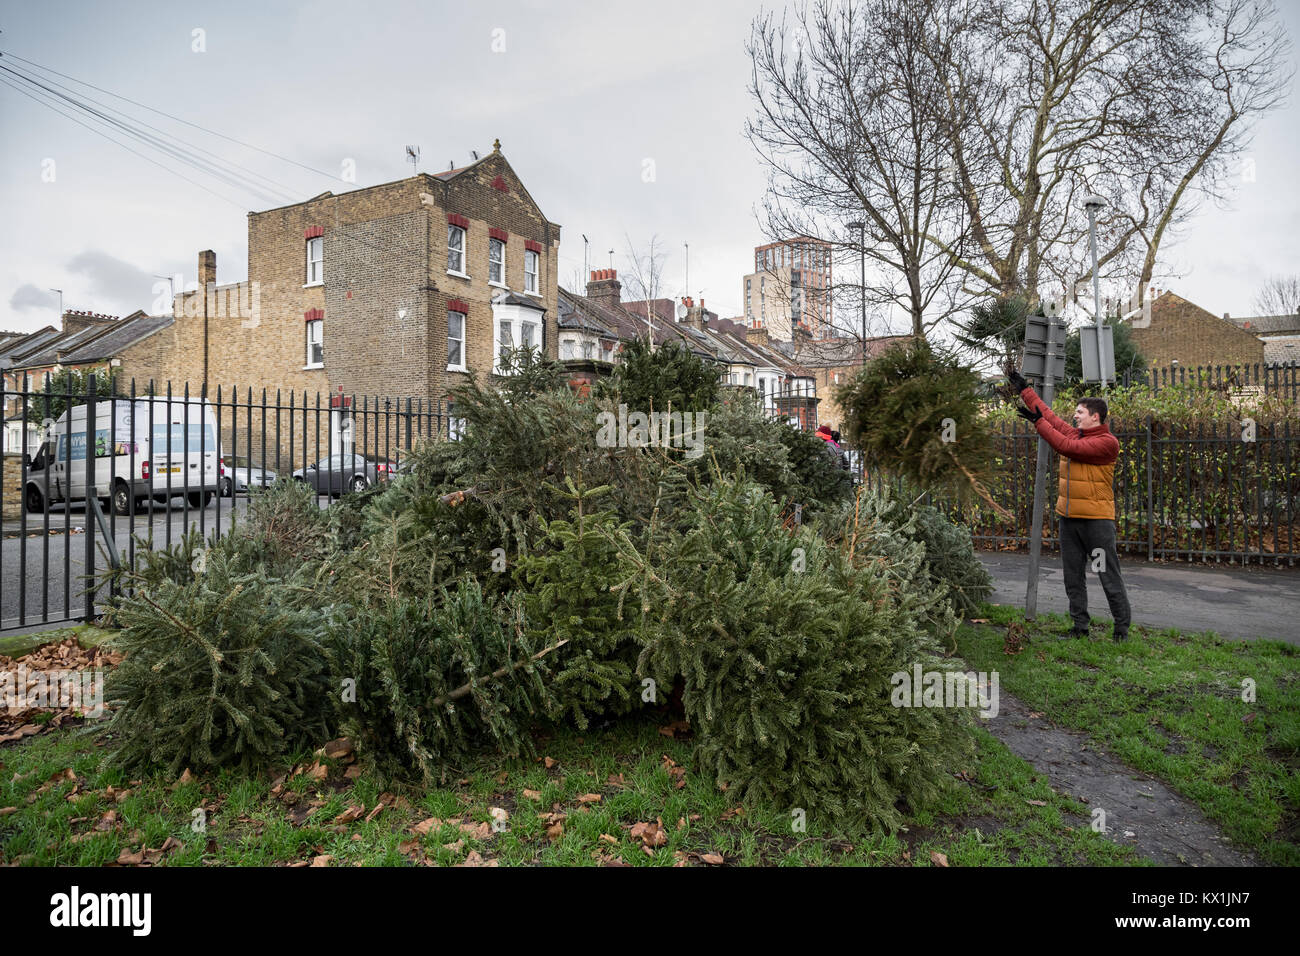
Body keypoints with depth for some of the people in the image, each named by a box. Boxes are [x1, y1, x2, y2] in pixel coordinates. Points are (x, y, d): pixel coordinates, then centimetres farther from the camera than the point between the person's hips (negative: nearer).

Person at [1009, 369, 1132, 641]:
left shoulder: (1107, 442, -11)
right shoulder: (1074, 433, 11)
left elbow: (1067, 447, -21)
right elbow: (1049, 414, 16)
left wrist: (1037, 422, -17)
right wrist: (1024, 389, 17)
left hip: (1097, 519, -7)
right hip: (1068, 517, 7)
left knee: (1109, 576, 1)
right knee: (1073, 576, 10)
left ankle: (1122, 626, 13)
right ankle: (1080, 626, 19)